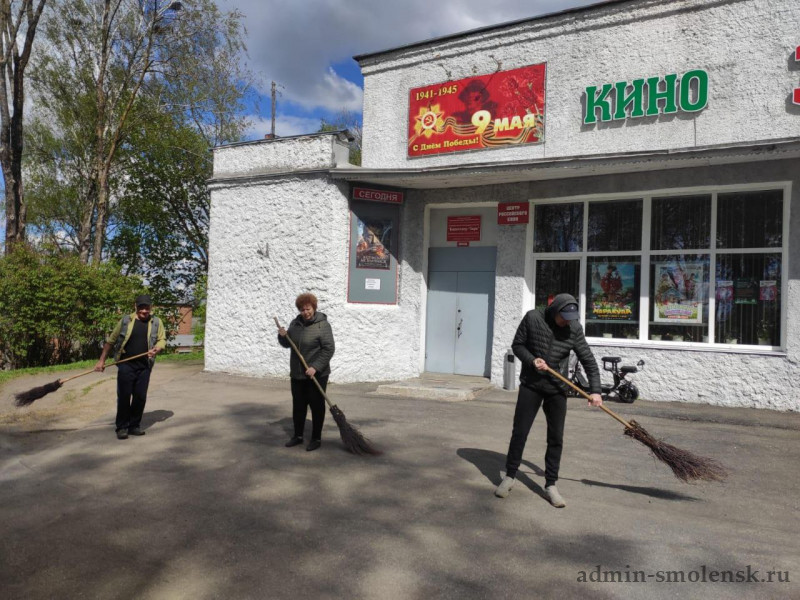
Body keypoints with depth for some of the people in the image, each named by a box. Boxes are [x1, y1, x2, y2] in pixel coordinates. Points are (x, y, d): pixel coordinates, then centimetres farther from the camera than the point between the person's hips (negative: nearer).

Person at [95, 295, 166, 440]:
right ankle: (121, 427, 10)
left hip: (144, 366, 2)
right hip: (126, 365, -1)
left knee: (140, 397, 5)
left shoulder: (156, 322, 6)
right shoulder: (126, 320, 3)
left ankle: (134, 425, 19)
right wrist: (101, 360, 5)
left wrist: (156, 349, -17)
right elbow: (111, 340, 7)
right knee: (124, 396, -1)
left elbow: (162, 339, 6)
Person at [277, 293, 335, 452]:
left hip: (317, 374, -6)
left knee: (316, 406, 3)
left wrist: (315, 367, -24)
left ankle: (316, 439, 12)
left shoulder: (322, 325, -13)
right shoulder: (295, 323, 7)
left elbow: (328, 349, -18)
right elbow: (287, 344, 15)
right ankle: (298, 436, 25)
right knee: (298, 405, 12)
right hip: (297, 374, 6)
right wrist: (283, 336, -8)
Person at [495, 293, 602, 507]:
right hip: (530, 385, -1)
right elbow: (517, 345, -1)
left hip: (557, 389, 2)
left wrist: (594, 390, -11)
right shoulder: (532, 318, -11)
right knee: (519, 433, 4)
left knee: (556, 439, 4)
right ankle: (510, 476, 21)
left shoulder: (574, 329, -7)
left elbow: (588, 360, -3)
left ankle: (550, 485, 17)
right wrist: (531, 360, -19)